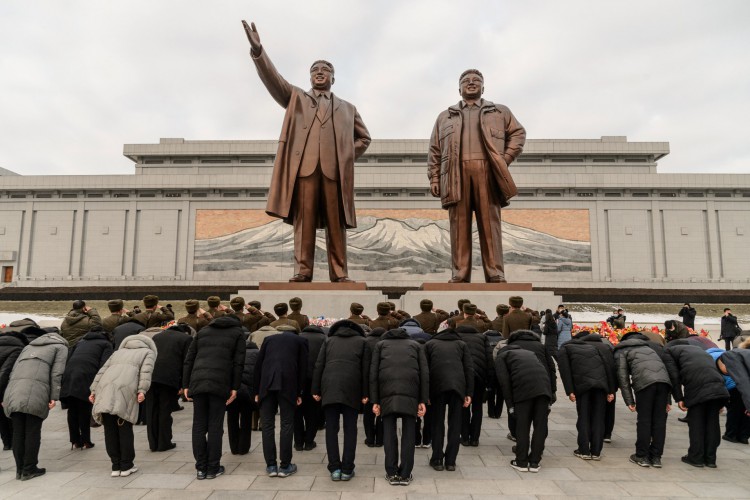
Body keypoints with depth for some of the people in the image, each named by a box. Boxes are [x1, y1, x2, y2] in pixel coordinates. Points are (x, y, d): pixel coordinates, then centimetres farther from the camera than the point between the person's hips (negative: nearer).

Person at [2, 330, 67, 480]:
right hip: (35, 392, -5)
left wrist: (5, 397, 22)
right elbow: (56, 373, 1)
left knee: (18, 432, 12)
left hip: (13, 390, 5)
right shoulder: (61, 346, 16)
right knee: (33, 432, 3)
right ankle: (29, 469, 8)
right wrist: (54, 397, -2)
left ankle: (19, 469, 19)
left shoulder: (29, 346, 34)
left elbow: (13, 370, 25)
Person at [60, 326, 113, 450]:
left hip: (68, 375, 4)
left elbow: (67, 359, 22)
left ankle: (75, 441, 20)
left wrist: (63, 379, 19)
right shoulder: (106, 344, 17)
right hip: (85, 378, -4)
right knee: (85, 411, 6)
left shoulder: (80, 342, 32)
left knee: (72, 411, 14)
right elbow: (104, 365, 0)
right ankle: (85, 441, 11)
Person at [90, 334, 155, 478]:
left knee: (110, 430, 10)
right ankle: (126, 466, 13)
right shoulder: (148, 352, 22)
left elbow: (102, 370, 25)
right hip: (125, 388, -4)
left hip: (104, 387, 4)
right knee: (125, 429, 5)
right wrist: (142, 390, -6)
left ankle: (116, 466, 17)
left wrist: (94, 390, 20)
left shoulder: (118, 351, 37)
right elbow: (146, 371, 3)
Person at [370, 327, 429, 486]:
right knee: (409, 430, 9)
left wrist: (375, 400, 9)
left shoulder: (381, 344, 26)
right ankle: (405, 474, 12)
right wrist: (423, 400, 9)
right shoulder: (415, 344, 27)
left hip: (387, 388, 0)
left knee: (389, 429, 10)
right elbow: (425, 373, 12)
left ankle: (392, 474, 12)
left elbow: (373, 373, 12)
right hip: (410, 388, 0)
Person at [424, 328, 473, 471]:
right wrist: (469, 393, 7)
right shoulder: (462, 344, 24)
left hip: (437, 385, 0)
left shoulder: (430, 344, 23)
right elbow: (469, 369, 10)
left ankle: (437, 460, 15)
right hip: (458, 385, 1)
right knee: (455, 424, 11)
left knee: (437, 423, 11)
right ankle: (450, 461, 15)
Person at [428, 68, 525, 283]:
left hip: (487, 171, 0)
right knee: (459, 225, -5)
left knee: (490, 223, -6)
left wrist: (505, 159, 1)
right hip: (456, 173, 1)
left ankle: (495, 275, -6)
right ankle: (459, 275, -5)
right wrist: (434, 178, 4)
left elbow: (518, 133, 17)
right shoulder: (444, 117, 24)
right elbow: (434, 151, 16)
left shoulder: (500, 112, 23)